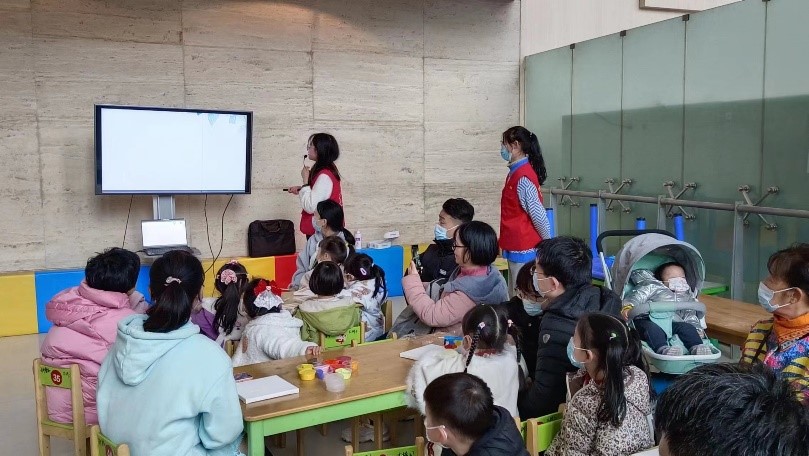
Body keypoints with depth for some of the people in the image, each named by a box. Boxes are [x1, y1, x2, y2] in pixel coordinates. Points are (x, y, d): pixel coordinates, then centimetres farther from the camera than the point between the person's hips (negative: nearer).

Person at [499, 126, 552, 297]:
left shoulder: (522, 177, -19)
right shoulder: (516, 172, 10)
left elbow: (537, 214, -18)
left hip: (524, 249, -10)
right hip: (516, 246, 10)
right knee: (516, 295, 17)